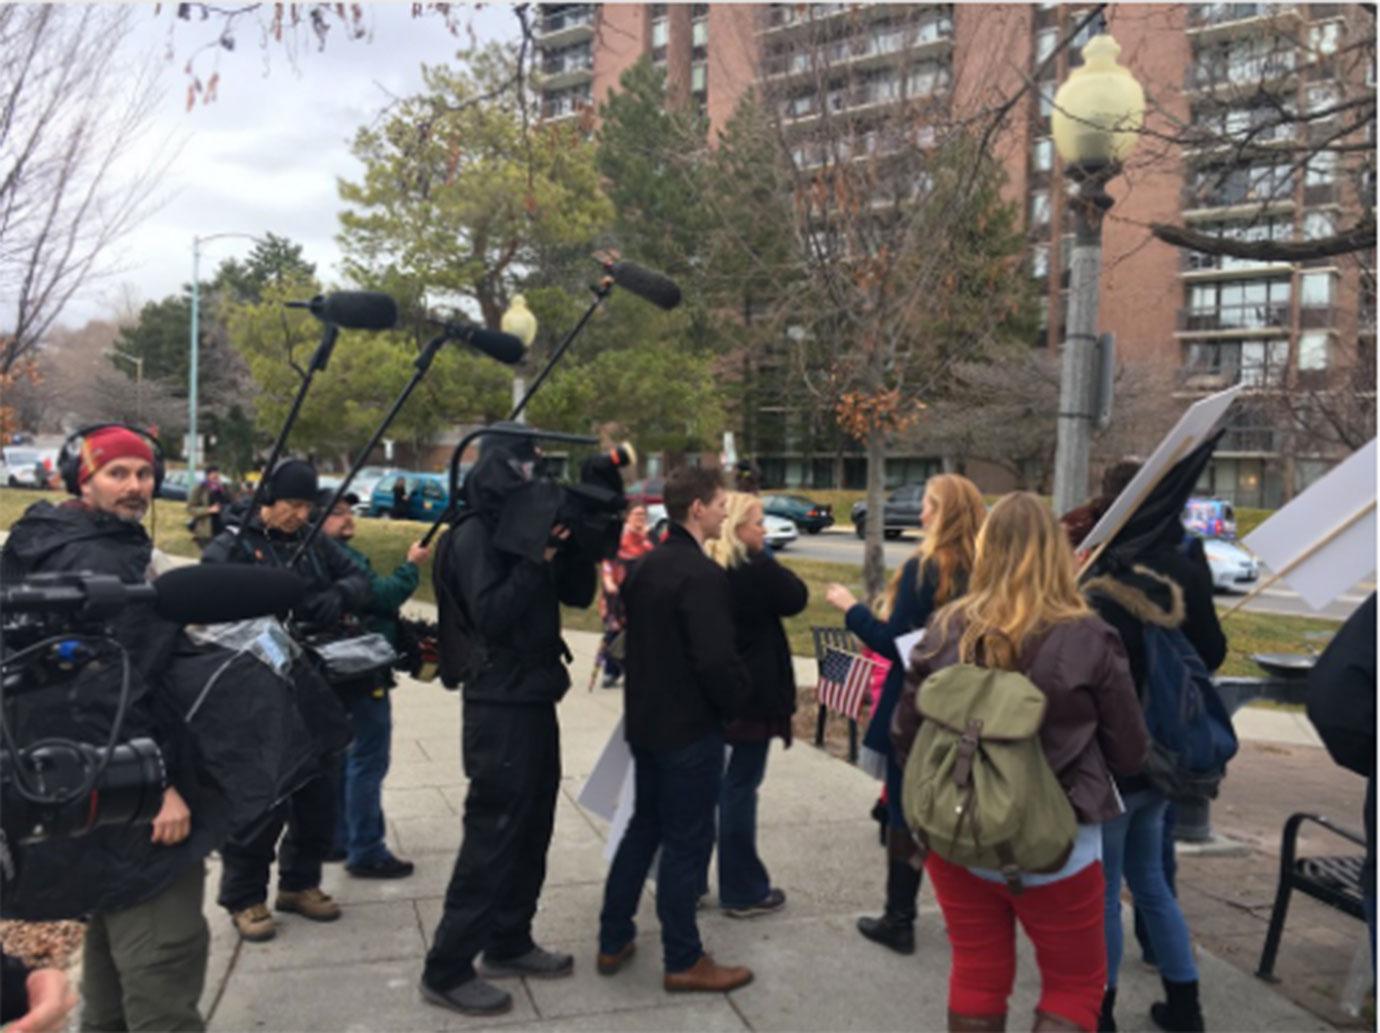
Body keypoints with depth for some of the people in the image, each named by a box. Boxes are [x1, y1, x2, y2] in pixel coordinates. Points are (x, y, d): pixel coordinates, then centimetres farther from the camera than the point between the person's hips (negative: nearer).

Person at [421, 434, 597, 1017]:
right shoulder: (475, 535, -14)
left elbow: (579, 594, 10)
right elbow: (491, 615, -25)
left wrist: (569, 543, -5)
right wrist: (535, 559, -24)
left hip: (533, 700, 9)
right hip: (501, 706, -9)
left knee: (531, 829, 16)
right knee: (492, 837, -4)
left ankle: (508, 944, 30)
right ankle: (447, 970, 8)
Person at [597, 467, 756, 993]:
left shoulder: (645, 566, 7)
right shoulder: (703, 574, -21)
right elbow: (717, 659, -26)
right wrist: (739, 700, -9)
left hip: (645, 720, 9)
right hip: (691, 728, -9)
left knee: (644, 827, 20)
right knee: (687, 842, 3)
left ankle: (614, 941, 28)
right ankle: (684, 962, 15)